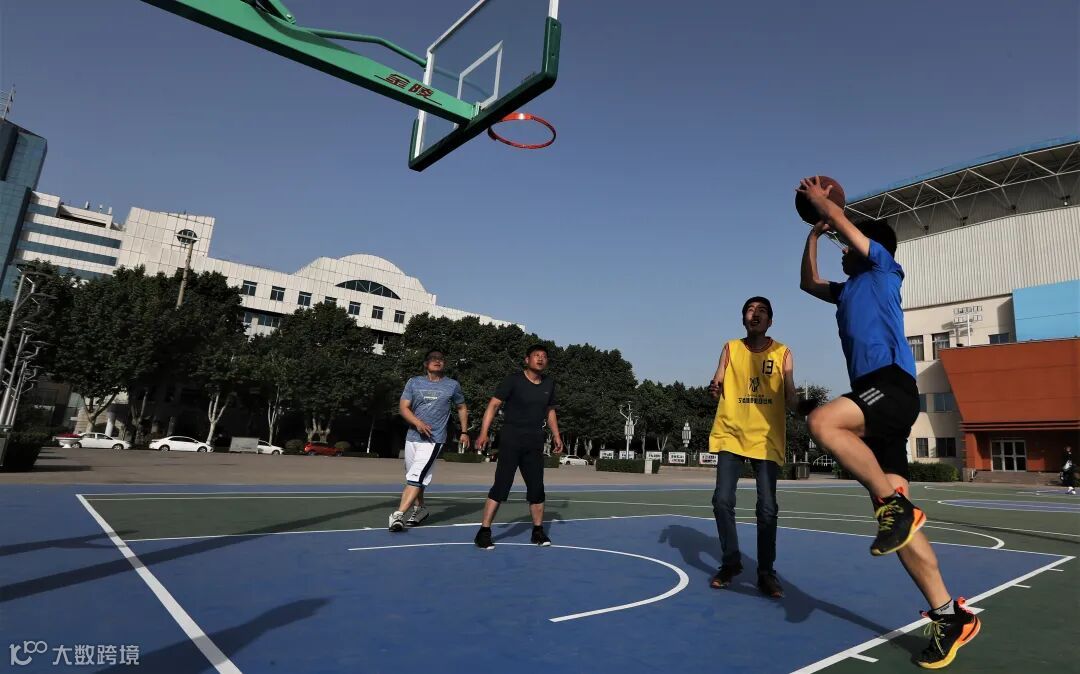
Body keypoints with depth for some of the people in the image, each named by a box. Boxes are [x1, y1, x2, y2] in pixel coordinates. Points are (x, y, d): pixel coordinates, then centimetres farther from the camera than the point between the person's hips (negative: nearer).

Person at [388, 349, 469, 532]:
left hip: (434, 439, -4)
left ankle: (398, 514, -18)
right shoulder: (414, 383, 7)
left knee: (416, 477, -16)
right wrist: (417, 422, -18)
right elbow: (403, 407, 0)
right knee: (412, 477, 15)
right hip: (412, 437, 4)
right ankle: (419, 509, 34)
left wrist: (464, 432, 12)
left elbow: (462, 408, 17)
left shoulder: (453, 385, 4)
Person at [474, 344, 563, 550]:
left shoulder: (549, 384, 9)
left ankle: (538, 531, 24)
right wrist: (484, 432, -19)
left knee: (537, 487, 9)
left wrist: (556, 436, 15)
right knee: (501, 485, -8)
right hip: (511, 441, -5)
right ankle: (484, 532, 1)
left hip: (535, 444, 5)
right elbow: (494, 404, -10)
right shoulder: (514, 380, -8)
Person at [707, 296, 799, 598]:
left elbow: (790, 398, 5)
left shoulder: (782, 353, 4)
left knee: (767, 508, -2)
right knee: (722, 500, -3)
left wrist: (800, 405, -18)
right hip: (731, 434, 1)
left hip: (767, 438, -1)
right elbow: (718, 383, 3)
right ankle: (731, 561, 17)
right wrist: (714, 387, -20)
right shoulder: (731, 348, 7)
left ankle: (766, 572, 14)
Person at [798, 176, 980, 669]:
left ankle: (893, 505, -24)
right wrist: (813, 232, 40)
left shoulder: (883, 267, 10)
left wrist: (819, 198, 23)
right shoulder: (850, 290, 29)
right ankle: (948, 616, 3)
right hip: (874, 396, 8)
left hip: (891, 384, -8)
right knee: (897, 515, 0)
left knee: (823, 423, -35)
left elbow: (839, 217, 6)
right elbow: (809, 283, 42)